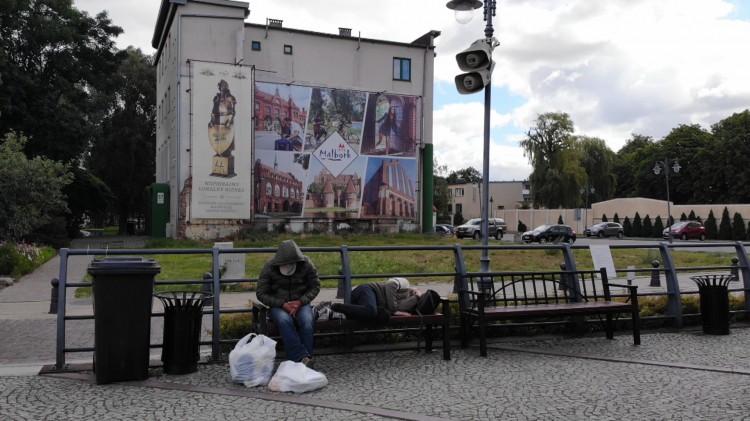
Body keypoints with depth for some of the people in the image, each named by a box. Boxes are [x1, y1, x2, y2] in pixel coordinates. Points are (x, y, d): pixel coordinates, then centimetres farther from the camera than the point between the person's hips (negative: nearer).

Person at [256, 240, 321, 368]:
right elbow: (261, 294, -5)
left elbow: (315, 286, 3)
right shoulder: (269, 267, -9)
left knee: (307, 322, -33)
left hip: (301, 303, 1)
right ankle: (302, 357, -42)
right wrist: (283, 304, -18)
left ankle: (303, 361, -31)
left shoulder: (306, 264, -6)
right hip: (278, 305, -1)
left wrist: (300, 302, -14)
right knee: (285, 321, -36)